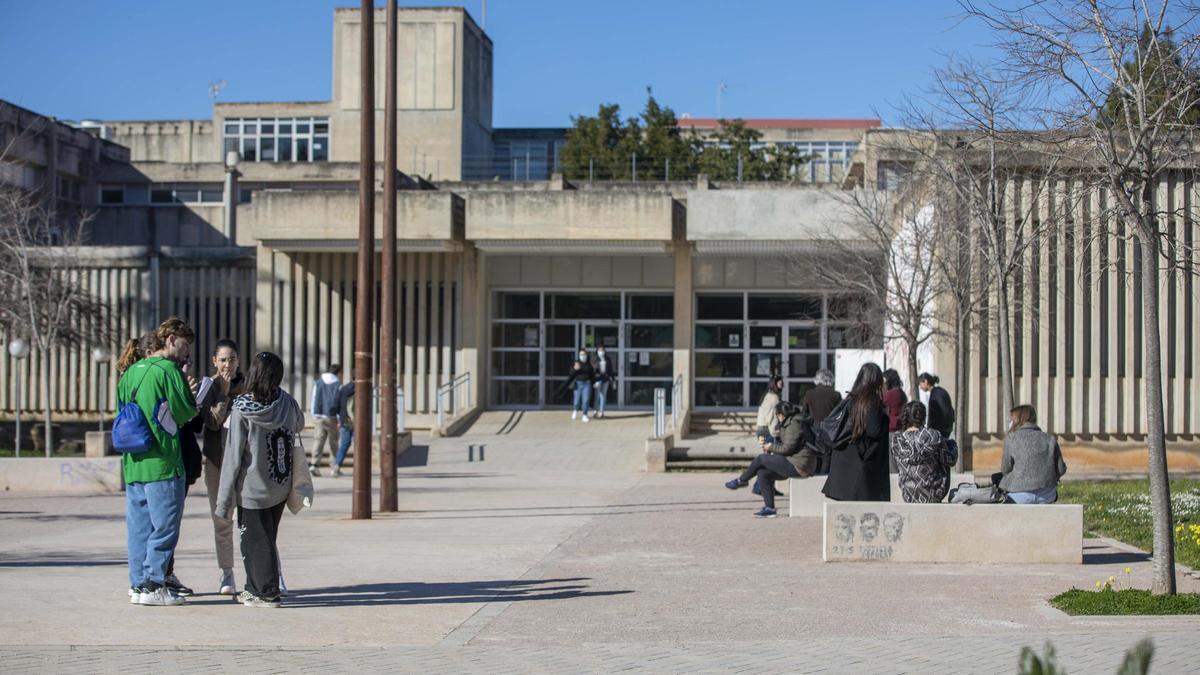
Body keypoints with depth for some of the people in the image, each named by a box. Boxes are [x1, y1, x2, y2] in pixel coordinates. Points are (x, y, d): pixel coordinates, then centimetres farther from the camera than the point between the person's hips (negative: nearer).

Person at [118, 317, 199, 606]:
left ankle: (138, 584, 14)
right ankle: (154, 585, -2)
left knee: (138, 526, 11)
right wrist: (194, 397, 7)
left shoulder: (130, 372, 14)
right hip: (162, 462, -8)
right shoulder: (168, 369, -9)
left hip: (132, 462, 8)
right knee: (165, 526, -2)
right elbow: (185, 413, -9)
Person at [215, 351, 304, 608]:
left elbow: (233, 455, -15)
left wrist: (224, 499, -9)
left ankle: (266, 592, 8)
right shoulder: (288, 403, -7)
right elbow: (299, 425, 17)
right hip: (281, 487, 5)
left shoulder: (242, 409, -18)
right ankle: (255, 588, 28)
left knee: (256, 541, 7)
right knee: (266, 538, 18)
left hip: (253, 489, -5)